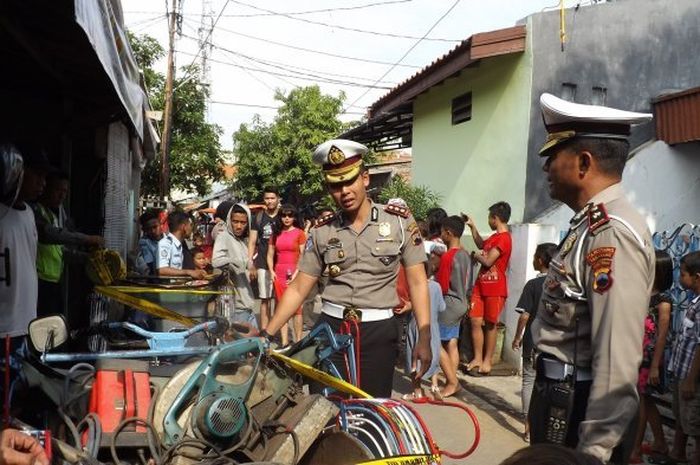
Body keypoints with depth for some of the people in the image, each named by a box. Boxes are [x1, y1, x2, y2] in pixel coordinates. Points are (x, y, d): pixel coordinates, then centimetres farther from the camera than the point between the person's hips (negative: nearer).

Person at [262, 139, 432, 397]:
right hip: (330, 328, 2)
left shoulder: (399, 220, -2)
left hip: (378, 331, -2)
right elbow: (298, 289, 5)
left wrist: (424, 338, -9)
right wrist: (266, 334, -1)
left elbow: (417, 282, -1)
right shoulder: (322, 231, 3)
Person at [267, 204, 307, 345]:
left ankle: (298, 340, 5)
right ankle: (284, 341, 12)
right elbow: (270, 255, 15)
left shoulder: (299, 233, -1)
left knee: (296, 309, -1)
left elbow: (304, 255, -4)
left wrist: (297, 273, -12)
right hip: (279, 275, 4)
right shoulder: (276, 233, 11)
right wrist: (271, 271, 3)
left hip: (294, 276, -4)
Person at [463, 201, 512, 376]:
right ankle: (477, 358, 14)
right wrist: (472, 226, 23)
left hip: (495, 289, -8)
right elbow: (481, 245, 31)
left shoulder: (504, 238, -17)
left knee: (490, 325, 2)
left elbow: (488, 261, -21)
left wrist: (474, 256, -2)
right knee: (475, 321, 6)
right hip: (481, 285, 8)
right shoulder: (495, 237, 13)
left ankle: (487, 361, 12)